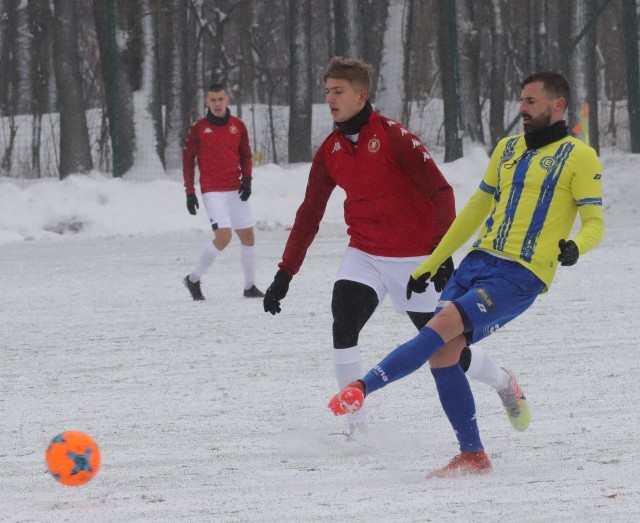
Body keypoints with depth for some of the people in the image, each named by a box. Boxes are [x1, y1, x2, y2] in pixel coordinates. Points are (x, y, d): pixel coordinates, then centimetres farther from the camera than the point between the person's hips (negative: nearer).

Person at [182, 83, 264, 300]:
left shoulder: (238, 126, 5)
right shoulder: (198, 128, -3)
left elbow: (245, 155, 14)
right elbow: (188, 160, 0)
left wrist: (246, 178, -3)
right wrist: (190, 192, -4)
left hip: (235, 191, 5)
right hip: (212, 191, -5)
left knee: (248, 235, 5)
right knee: (223, 236, -18)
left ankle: (249, 286, 18)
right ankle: (194, 279, -3)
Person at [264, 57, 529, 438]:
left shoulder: (393, 137, -15)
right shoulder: (330, 152, 2)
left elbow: (441, 192, -16)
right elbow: (309, 215, 10)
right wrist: (285, 274, 7)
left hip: (413, 260, -4)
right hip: (364, 256, 4)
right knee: (344, 327, -20)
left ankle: (503, 382, 34)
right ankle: (357, 429, -14)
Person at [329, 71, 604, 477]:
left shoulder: (579, 157, -1)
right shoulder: (508, 149, 19)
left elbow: (594, 223, -6)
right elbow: (476, 210, 25)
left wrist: (575, 247, -30)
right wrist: (430, 265, 23)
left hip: (521, 277, -7)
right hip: (478, 261, 7)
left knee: (441, 329, -24)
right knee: (442, 355, -6)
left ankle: (362, 388, -25)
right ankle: (473, 456, 3)